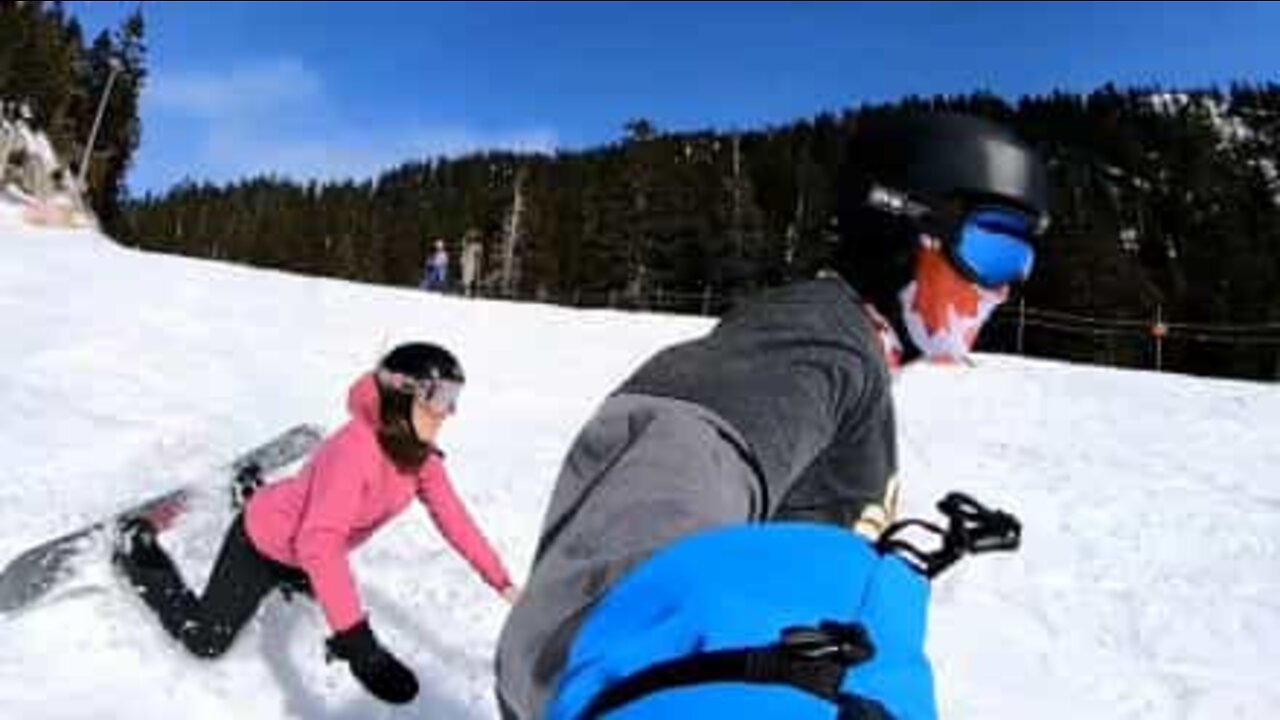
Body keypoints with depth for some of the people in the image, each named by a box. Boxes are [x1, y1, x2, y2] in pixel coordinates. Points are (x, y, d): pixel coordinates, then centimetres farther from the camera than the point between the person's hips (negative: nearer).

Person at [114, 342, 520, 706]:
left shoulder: (420, 455, -19)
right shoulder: (357, 448, -44)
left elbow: (454, 519, -13)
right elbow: (319, 544, -52)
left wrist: (502, 582, -17)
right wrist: (357, 642, -58)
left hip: (306, 550, 7)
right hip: (263, 541, -7)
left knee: (317, 587, 36)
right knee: (205, 640, 7)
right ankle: (138, 551, 25)